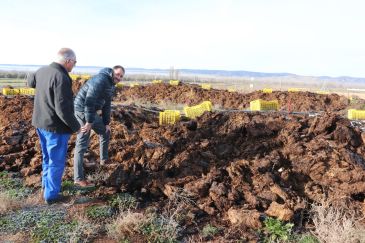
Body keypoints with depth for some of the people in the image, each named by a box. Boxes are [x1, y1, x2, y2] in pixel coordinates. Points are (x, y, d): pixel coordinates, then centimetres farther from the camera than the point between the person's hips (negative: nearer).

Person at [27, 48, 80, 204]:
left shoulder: (42, 71, 2)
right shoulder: (61, 78, -25)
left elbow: (30, 82, 25)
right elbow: (63, 109, -27)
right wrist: (75, 126, -14)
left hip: (40, 123, 9)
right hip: (56, 127, -9)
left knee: (47, 156, 25)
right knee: (56, 162, 8)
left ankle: (46, 184, 43)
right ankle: (51, 194, 21)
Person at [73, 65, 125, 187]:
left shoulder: (111, 86, 13)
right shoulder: (101, 80, -20)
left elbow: (106, 105, 18)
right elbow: (90, 101, -28)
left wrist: (106, 123, 15)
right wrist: (89, 122, -26)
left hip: (92, 111, 9)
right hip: (83, 110, -9)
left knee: (105, 132, 16)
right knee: (82, 144, -3)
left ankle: (104, 160, 31)